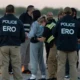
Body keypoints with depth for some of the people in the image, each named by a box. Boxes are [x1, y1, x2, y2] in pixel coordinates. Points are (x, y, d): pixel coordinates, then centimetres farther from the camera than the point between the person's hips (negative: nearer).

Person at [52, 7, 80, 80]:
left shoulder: (60, 22, -5)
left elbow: (54, 33, 0)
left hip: (62, 46, 0)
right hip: (72, 47, 0)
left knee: (61, 65, 7)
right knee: (73, 65, 7)